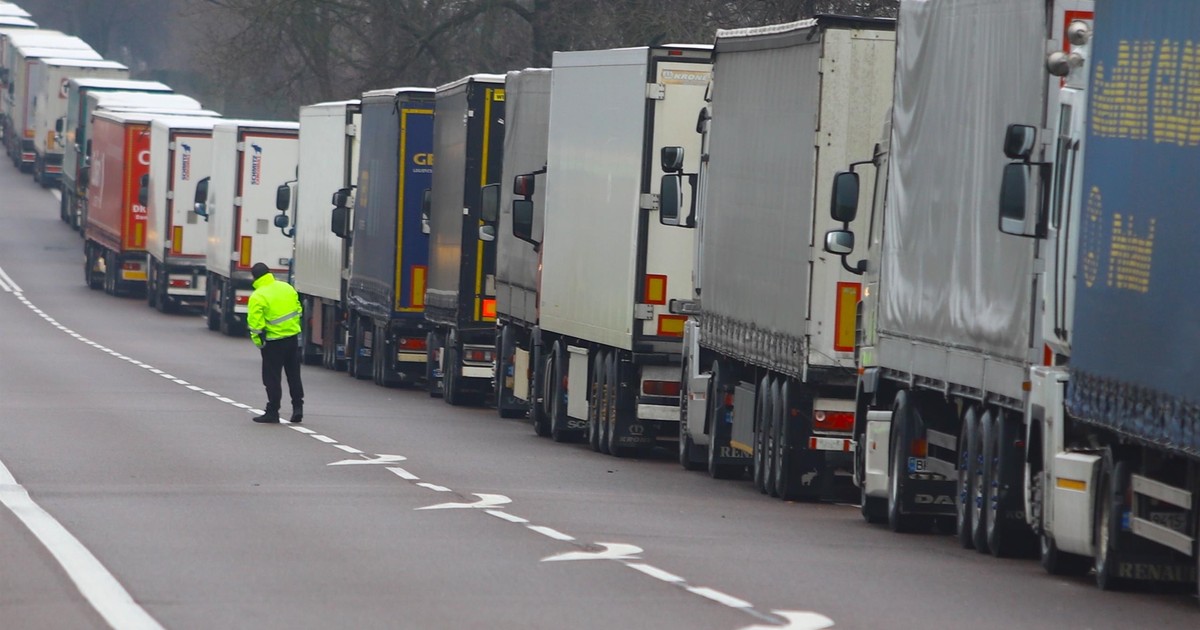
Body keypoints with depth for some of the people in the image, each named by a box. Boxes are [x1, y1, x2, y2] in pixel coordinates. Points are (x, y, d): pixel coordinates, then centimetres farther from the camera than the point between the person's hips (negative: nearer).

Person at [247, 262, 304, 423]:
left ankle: (273, 411, 6)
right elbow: (298, 310, 11)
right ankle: (298, 407, 17)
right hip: (293, 337, 6)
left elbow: (255, 323, -19)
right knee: (294, 375, 16)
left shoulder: (258, 297, -17)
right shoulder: (287, 288, 3)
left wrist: (258, 341, -6)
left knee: (272, 378, 3)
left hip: (273, 341, -6)